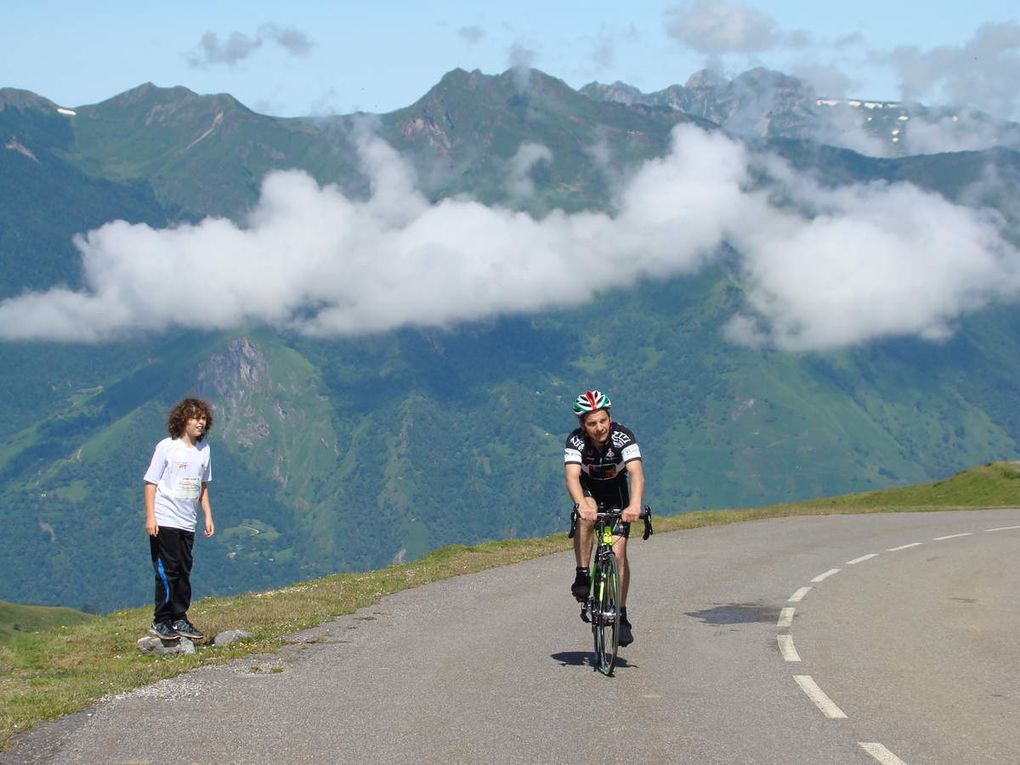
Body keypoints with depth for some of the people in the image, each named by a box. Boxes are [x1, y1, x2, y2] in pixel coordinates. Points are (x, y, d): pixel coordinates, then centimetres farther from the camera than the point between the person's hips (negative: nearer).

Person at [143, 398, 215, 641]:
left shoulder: (204, 450, 9)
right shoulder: (167, 447, -8)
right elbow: (150, 483, -7)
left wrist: (208, 516, 15)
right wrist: (150, 517, -13)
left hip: (188, 524, 6)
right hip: (164, 522, -6)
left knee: (183, 572, 9)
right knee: (167, 571, -4)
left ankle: (179, 620, 16)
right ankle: (160, 622, 3)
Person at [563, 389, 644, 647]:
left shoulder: (622, 437, -31)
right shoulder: (576, 441, -30)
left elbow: (636, 472, -44)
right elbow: (571, 476, -43)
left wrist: (634, 505, -62)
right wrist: (582, 505, -63)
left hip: (616, 491, 0)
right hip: (588, 489, 0)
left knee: (618, 552, -10)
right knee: (587, 516, -35)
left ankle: (621, 616, 2)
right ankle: (582, 576, -22)